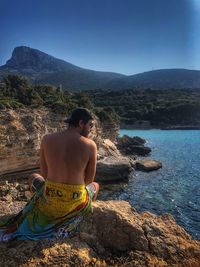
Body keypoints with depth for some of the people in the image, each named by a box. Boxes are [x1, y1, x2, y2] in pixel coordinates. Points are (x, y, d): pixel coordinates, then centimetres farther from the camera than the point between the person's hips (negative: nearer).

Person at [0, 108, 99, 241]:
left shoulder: (47, 139, -7)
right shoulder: (90, 145, -12)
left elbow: (44, 174, 2)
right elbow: (89, 179, -2)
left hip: (49, 200, 1)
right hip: (75, 203, -1)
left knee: (33, 177, 33)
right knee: (95, 185, 33)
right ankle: (72, 218, 21)